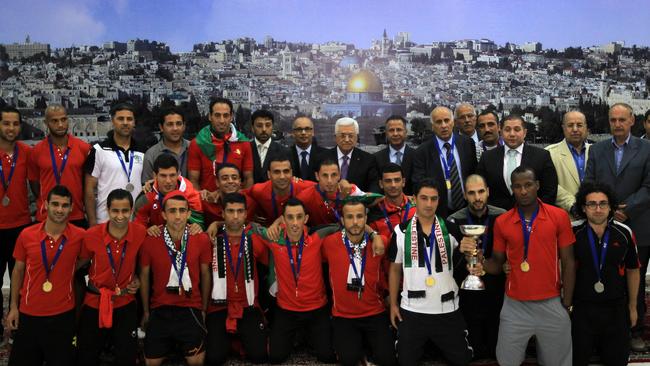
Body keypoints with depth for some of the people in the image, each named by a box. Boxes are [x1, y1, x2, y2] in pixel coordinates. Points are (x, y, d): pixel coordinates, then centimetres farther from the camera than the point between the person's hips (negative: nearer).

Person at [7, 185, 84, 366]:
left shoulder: (80, 236, -10)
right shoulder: (26, 235, -6)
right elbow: (18, 271, 5)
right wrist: (13, 307, 5)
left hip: (63, 315, -1)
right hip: (28, 313, 1)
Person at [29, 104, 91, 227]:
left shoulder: (84, 148, -2)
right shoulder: (37, 151, -1)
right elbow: (34, 181, 9)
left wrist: (81, 203, 5)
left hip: (77, 218, 0)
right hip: (45, 218, 0)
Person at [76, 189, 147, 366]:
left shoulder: (141, 233, -14)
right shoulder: (91, 235, -17)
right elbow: (80, 263, 3)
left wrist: (136, 278, -5)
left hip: (125, 303, 0)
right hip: (95, 302, 0)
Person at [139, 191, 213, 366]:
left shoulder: (202, 240, -7)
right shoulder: (150, 241, -9)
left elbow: (205, 275, 4)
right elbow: (144, 277, 4)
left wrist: (204, 309, 10)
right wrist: (146, 311, 11)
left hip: (191, 309, 0)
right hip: (160, 309, 1)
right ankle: (170, 344, 34)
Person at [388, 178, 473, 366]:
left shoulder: (451, 228, -2)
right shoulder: (401, 231, -2)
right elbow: (395, 269, 6)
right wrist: (393, 304, 3)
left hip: (447, 310, 0)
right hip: (411, 311, 0)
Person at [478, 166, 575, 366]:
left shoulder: (559, 216, -5)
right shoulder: (502, 222, -1)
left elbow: (568, 262, -2)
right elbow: (497, 262, 6)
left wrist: (567, 303, -4)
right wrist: (481, 264, -16)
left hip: (552, 304, -1)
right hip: (515, 306, 1)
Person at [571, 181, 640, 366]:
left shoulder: (624, 233, -6)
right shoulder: (573, 232, -12)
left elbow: (632, 270, 7)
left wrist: (633, 306, 13)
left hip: (616, 309, 2)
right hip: (581, 308, -1)